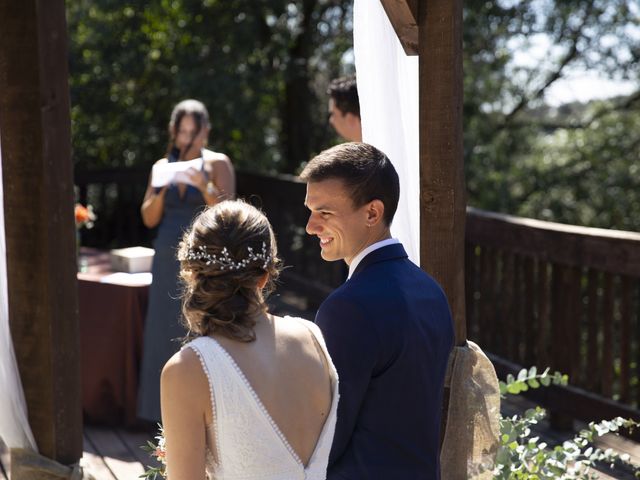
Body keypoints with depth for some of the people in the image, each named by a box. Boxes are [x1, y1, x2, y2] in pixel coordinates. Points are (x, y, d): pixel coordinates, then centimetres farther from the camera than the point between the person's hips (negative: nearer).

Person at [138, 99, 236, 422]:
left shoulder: (217, 164, -1)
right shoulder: (163, 165, 11)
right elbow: (149, 218, 7)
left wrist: (204, 187, -27)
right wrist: (161, 189, -11)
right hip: (167, 262, 5)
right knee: (165, 335, 4)